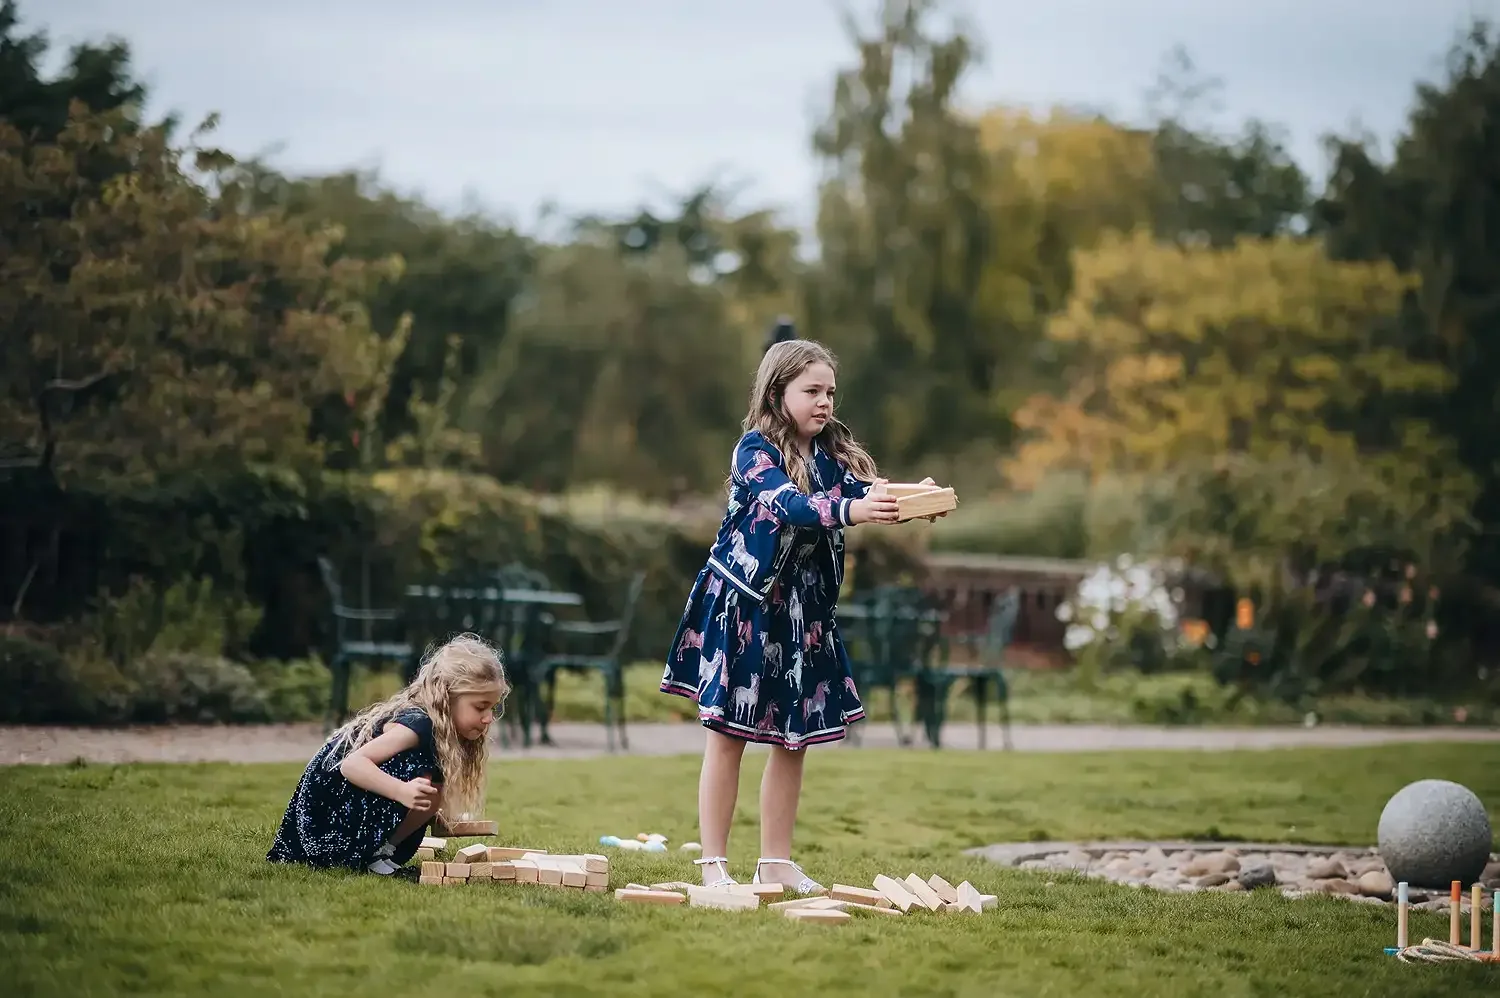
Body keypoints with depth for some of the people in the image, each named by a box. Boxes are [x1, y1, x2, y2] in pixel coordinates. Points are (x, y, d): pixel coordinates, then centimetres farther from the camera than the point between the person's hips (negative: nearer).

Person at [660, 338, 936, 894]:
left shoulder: (835, 454, 6)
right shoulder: (756, 450, -13)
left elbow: (866, 493, -9)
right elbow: (787, 503, -31)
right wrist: (850, 511, -47)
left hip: (802, 612, 6)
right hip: (742, 604, -6)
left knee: (794, 738, 9)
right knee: (728, 734, -1)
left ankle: (775, 862, 18)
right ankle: (713, 864, 3)